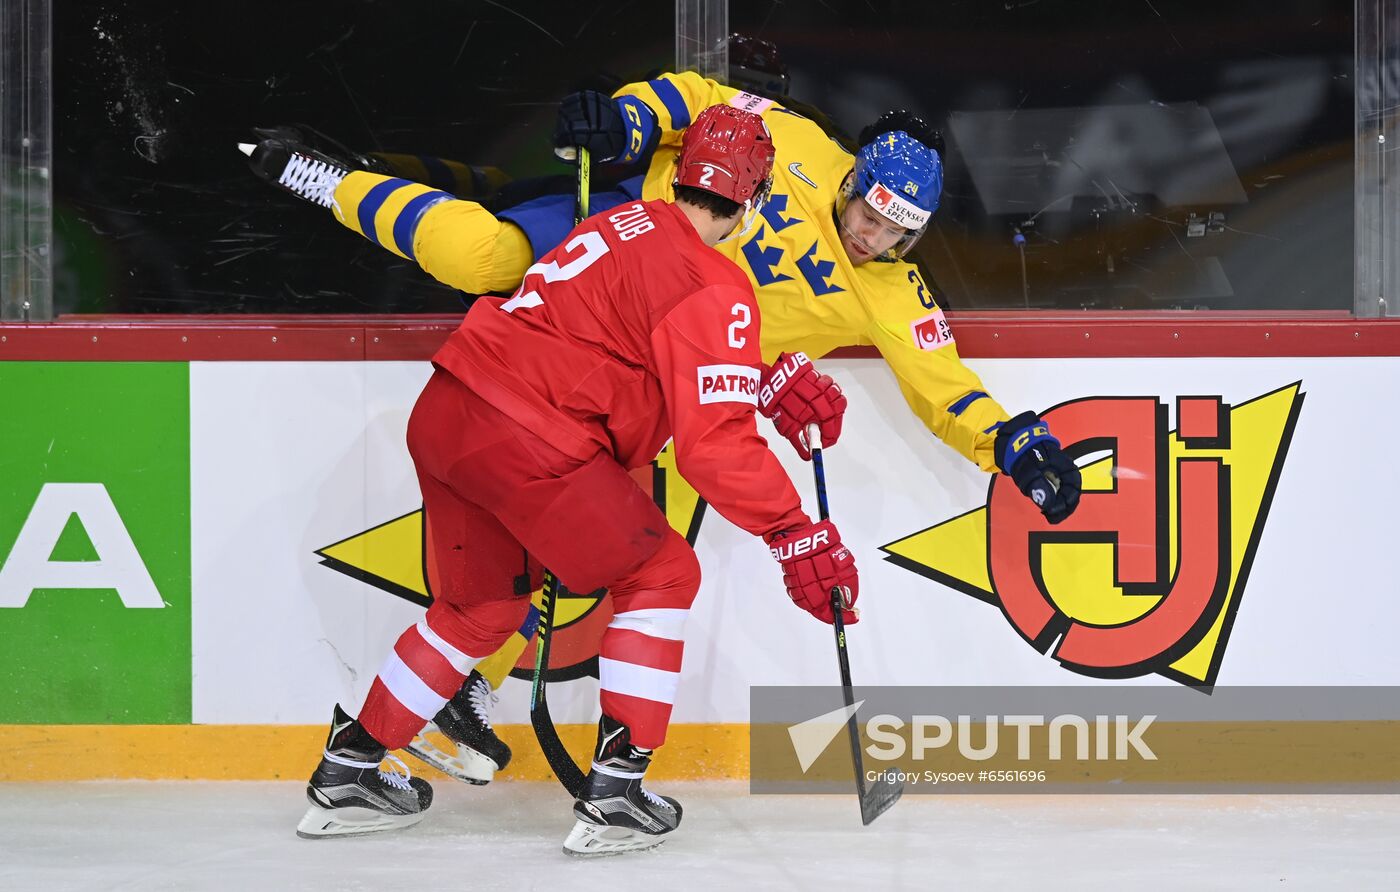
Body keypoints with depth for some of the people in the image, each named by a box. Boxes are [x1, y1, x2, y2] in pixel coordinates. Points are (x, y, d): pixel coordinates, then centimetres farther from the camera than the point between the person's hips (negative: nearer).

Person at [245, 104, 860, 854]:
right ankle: (614, 795, 1)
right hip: (526, 440, -9)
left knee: (484, 602, 24)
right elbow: (715, 445, -14)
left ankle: (348, 771, 31)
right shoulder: (715, 290, -8)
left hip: (444, 416, 9)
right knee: (660, 574, 5)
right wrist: (796, 537, -10)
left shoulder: (630, 223, 18)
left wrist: (773, 384, 23)